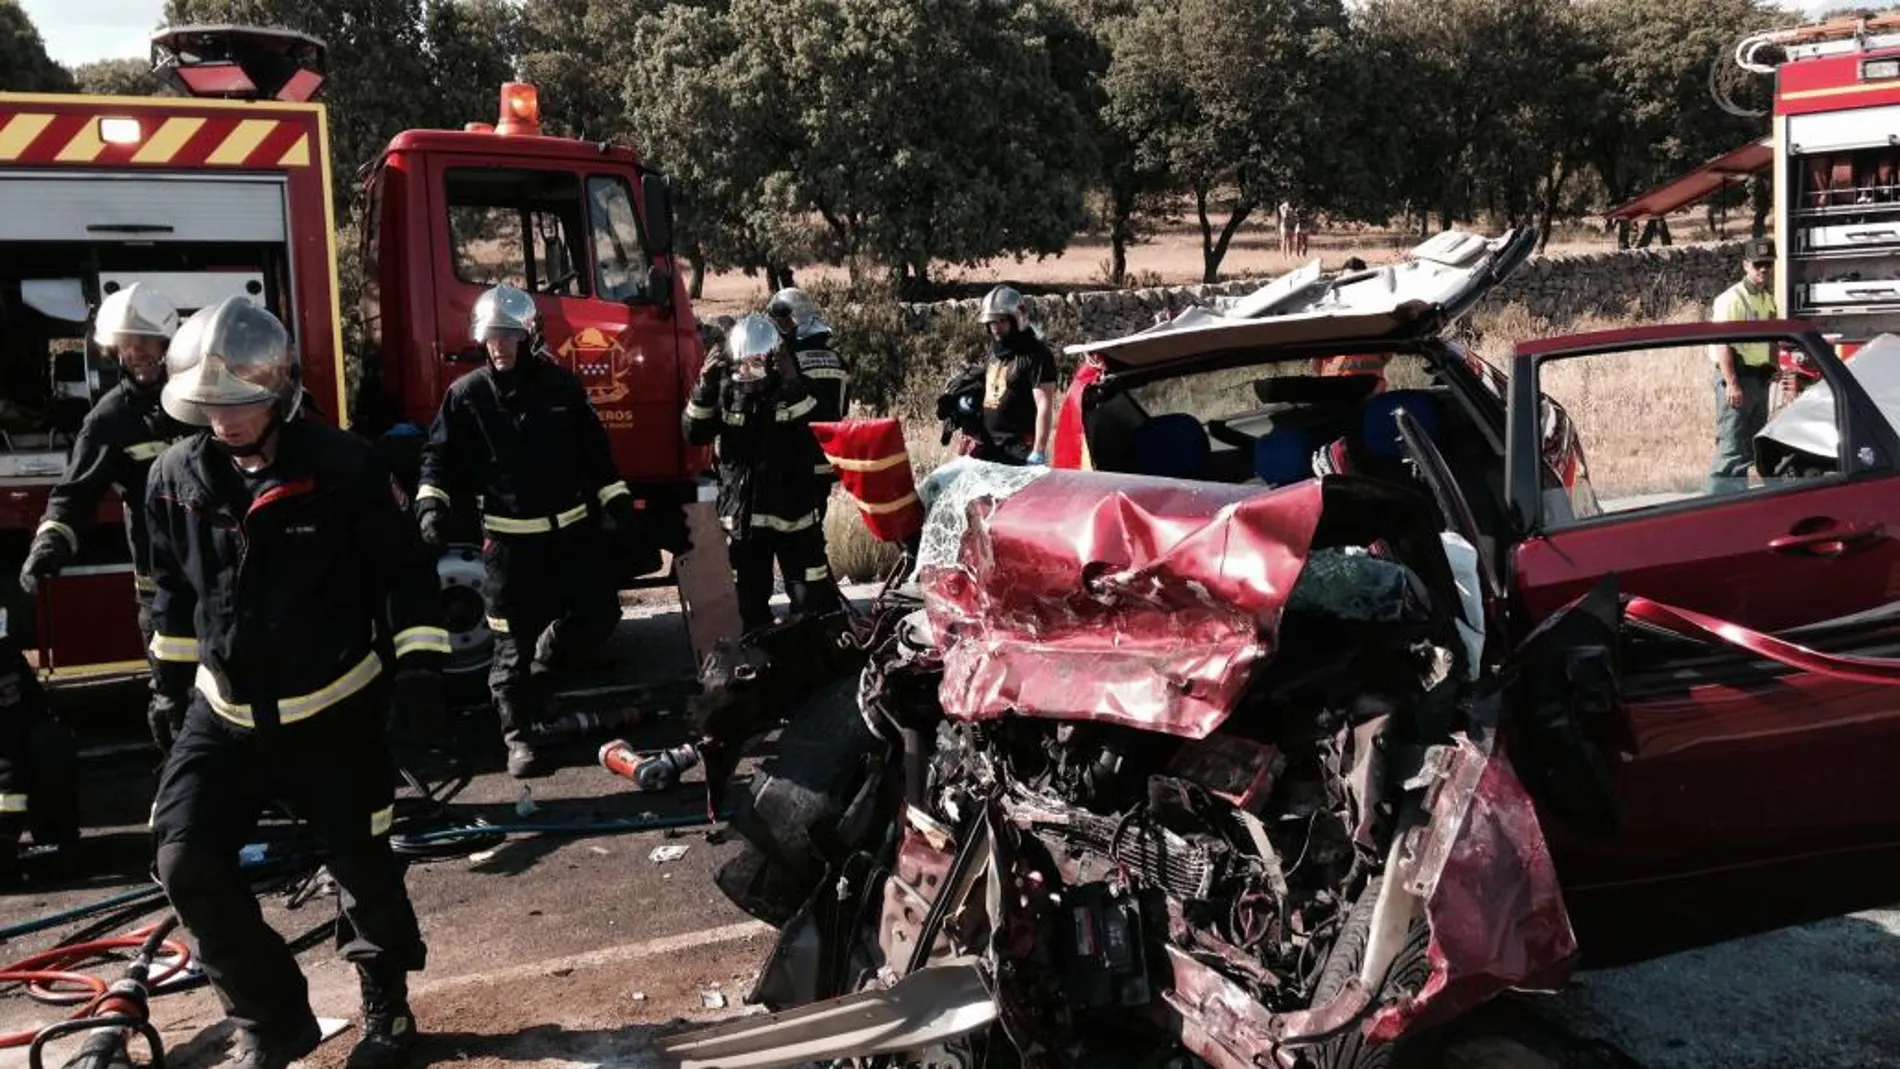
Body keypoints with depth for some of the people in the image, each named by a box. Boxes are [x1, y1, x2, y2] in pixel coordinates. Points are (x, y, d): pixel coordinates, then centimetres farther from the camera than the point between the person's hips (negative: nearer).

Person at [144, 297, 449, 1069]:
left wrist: (418, 661, -12)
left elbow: (405, 569, -7)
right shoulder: (176, 477, -4)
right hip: (224, 712, 3)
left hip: (333, 711, -3)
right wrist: (172, 667, 18)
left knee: (361, 864, 7)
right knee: (186, 861, -8)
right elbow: (171, 584, 12)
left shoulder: (344, 467, -15)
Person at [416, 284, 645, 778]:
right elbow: (440, 455, 1)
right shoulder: (467, 395, -1)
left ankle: (539, 676, 27)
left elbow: (595, 453, 7)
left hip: (573, 530, 3)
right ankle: (519, 736, 14)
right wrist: (431, 503, -16)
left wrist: (621, 510, 4)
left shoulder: (561, 385, 4)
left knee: (599, 614, 2)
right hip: (510, 539, -2)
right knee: (513, 640, 2)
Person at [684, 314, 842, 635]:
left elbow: (820, 431, -21)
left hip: (792, 511, -3)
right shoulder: (726, 388, 2)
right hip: (740, 514, 3)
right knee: (749, 604, 13)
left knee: (814, 602, -2)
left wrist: (793, 383, -28)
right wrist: (705, 385, -17)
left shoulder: (793, 386, -4)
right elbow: (695, 434, -6)